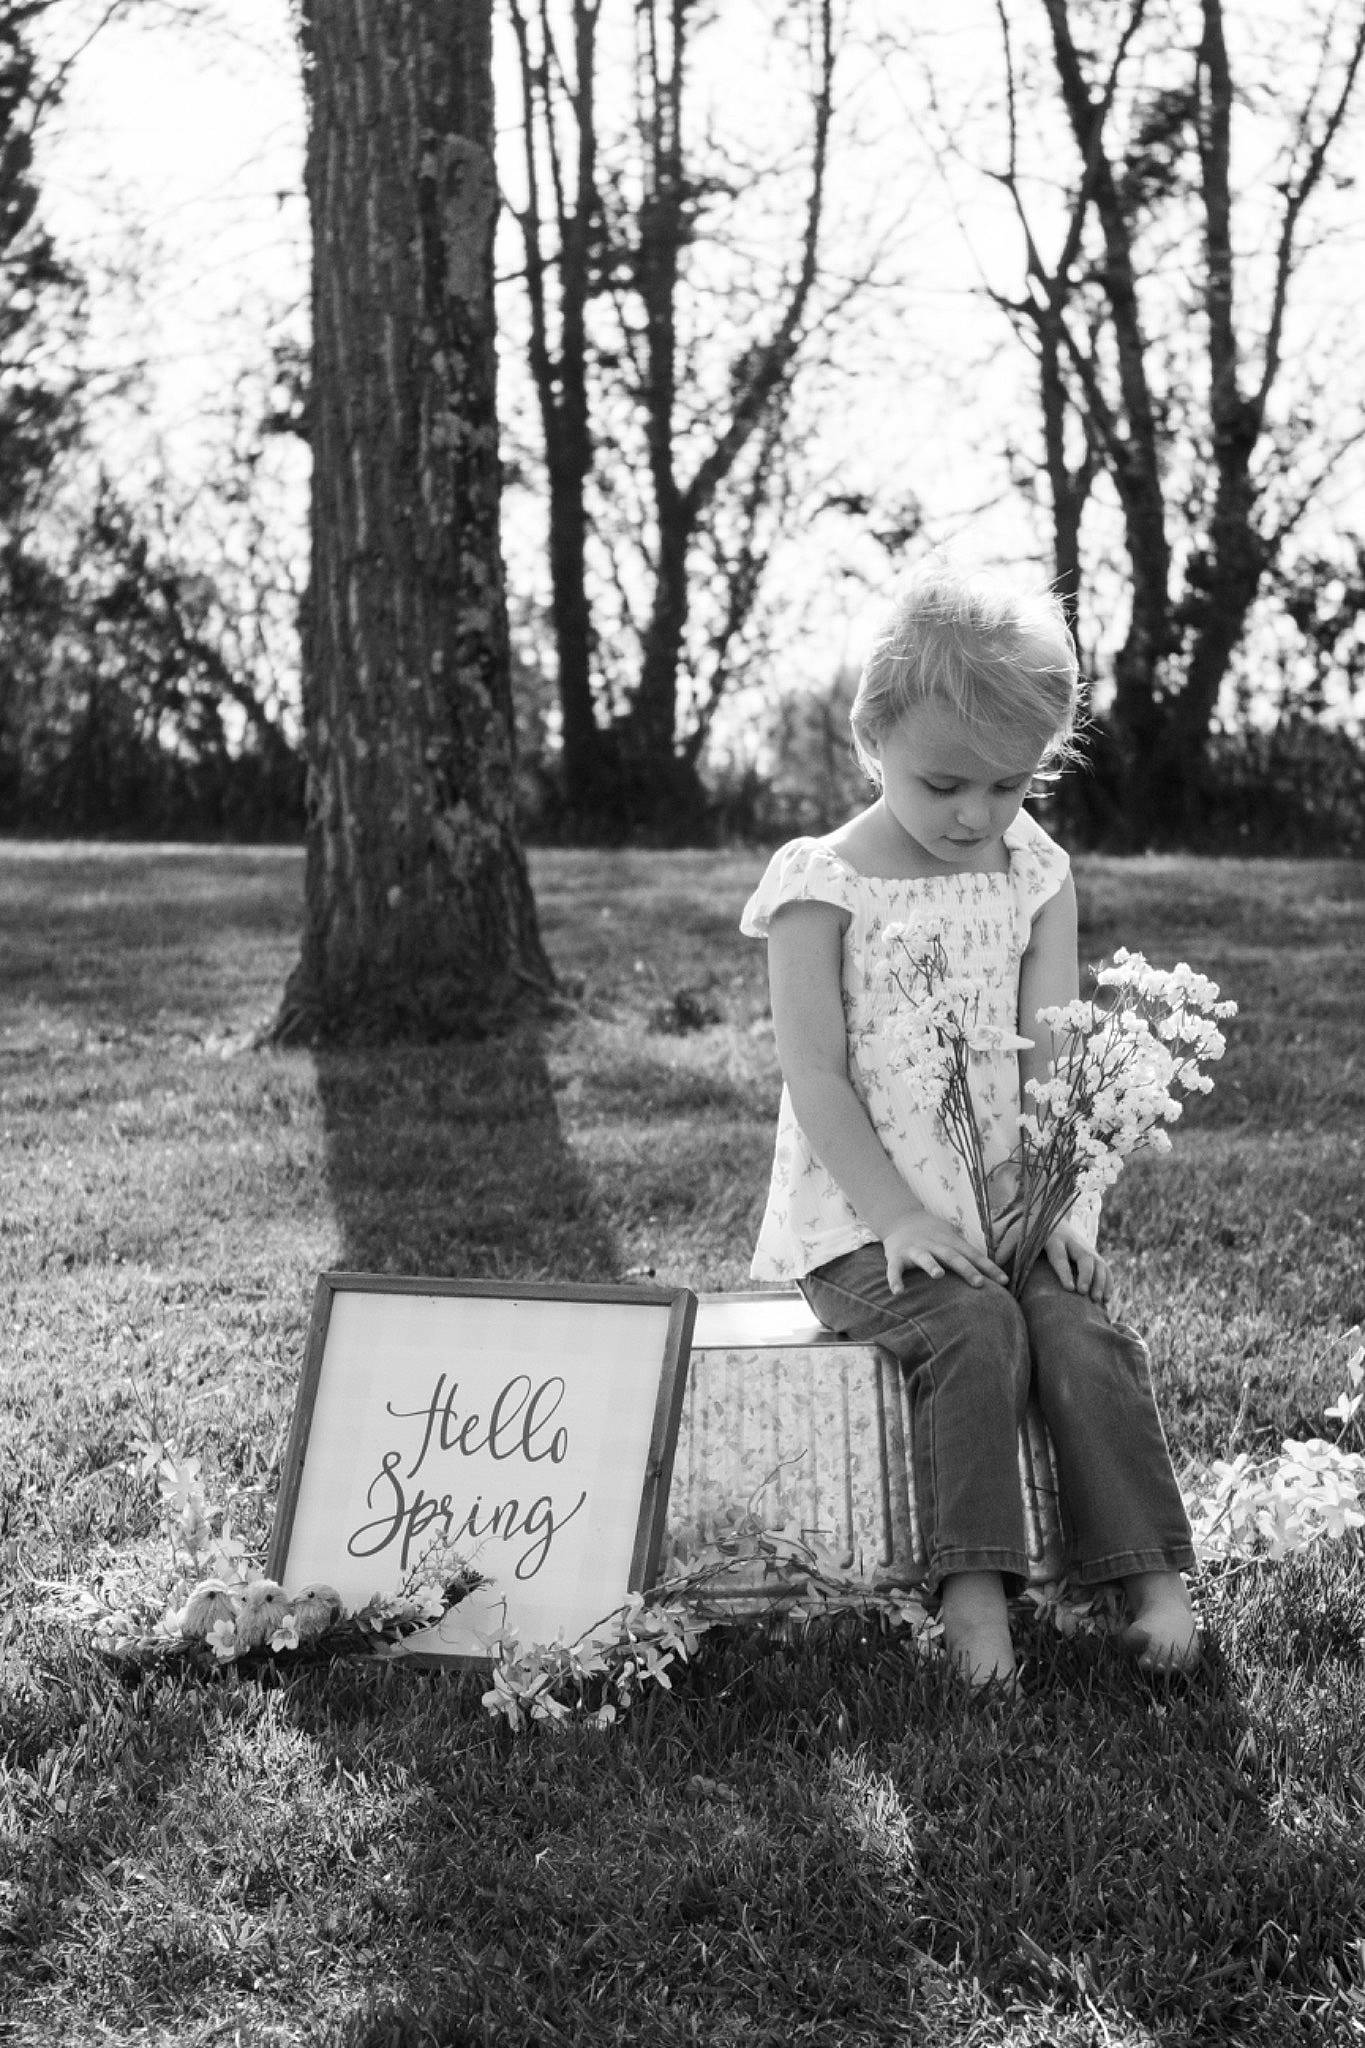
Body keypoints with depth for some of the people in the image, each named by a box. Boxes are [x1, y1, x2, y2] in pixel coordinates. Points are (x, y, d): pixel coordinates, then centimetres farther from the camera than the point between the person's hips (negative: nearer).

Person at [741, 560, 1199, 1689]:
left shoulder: (1037, 874, 6)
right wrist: (898, 1215, -18)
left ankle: (1150, 1574, -15)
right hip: (863, 1216, -3)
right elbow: (815, 1075, -9)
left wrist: (1062, 1197, -10)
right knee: (976, 1328, -29)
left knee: (1084, 1327, -22)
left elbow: (1052, 1055, 3)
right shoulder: (820, 885, -6)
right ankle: (970, 1584, -23)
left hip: (1008, 1201, 4)